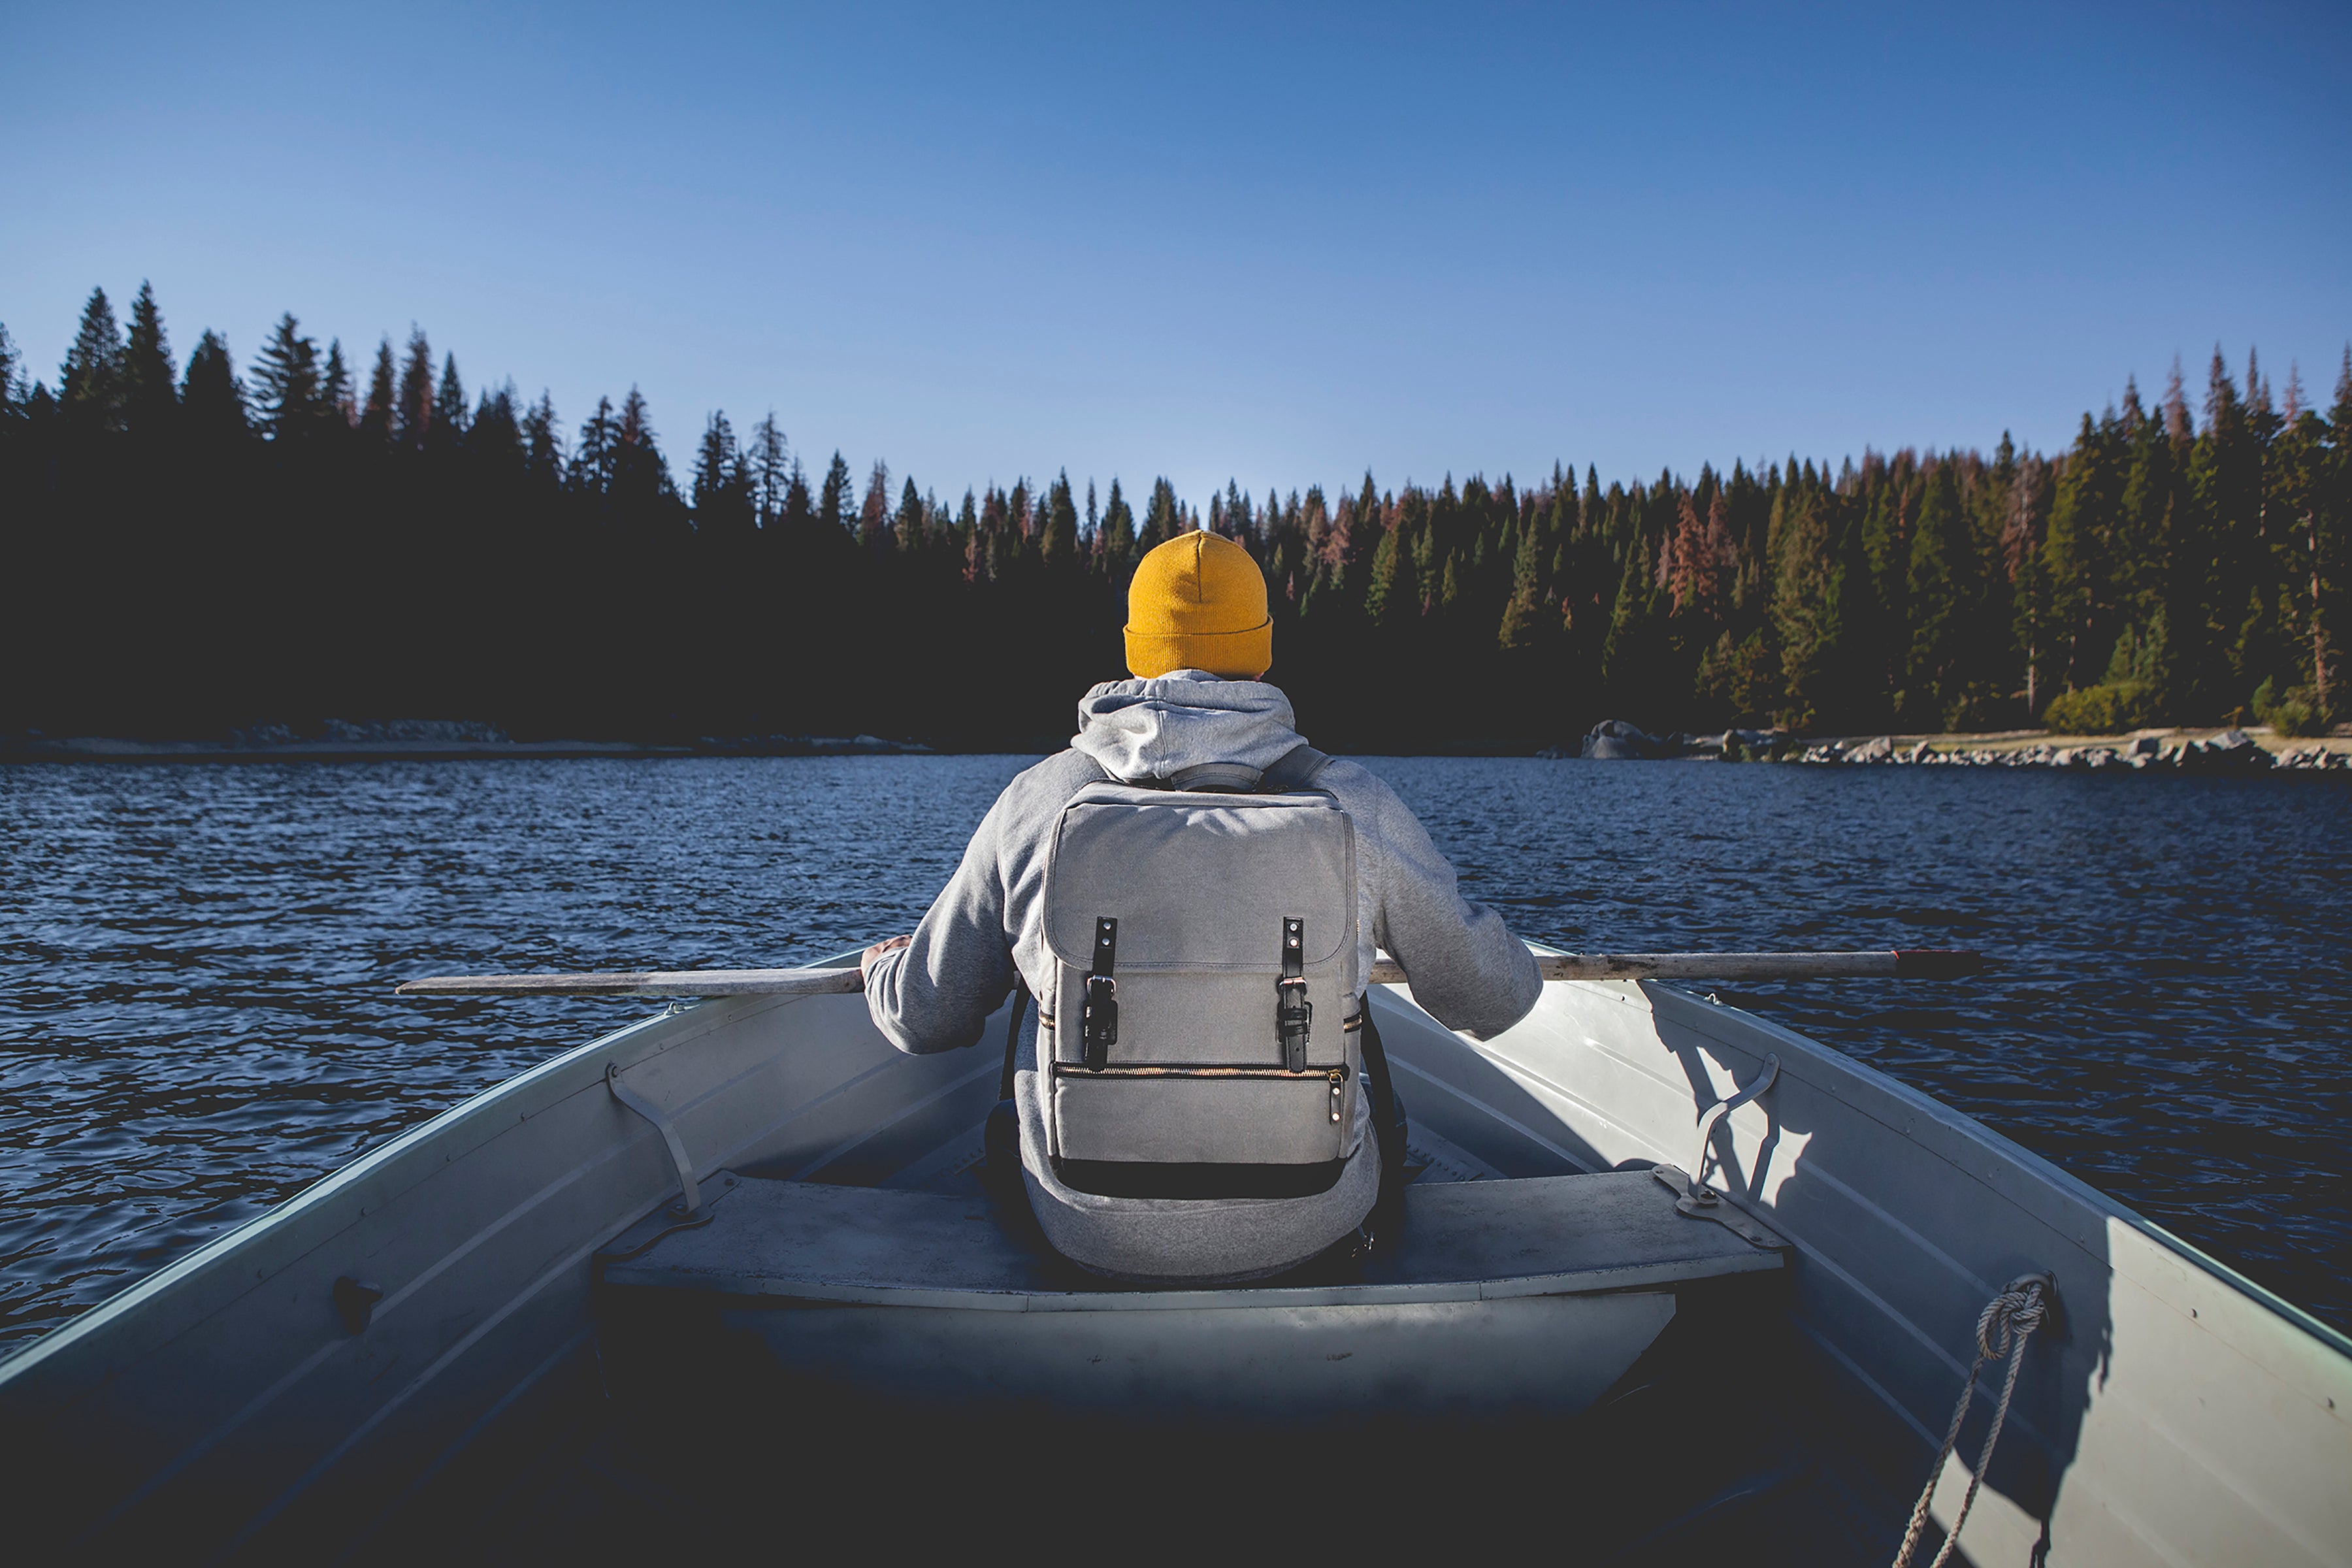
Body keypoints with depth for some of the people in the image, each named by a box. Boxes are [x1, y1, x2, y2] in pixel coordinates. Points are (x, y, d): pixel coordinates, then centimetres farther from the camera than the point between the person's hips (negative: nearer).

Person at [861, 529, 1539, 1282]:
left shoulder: (1036, 799, -9)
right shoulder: (1354, 804, -10)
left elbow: (925, 1017, 1)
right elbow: (1493, 999, 1)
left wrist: (885, 965, 26)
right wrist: (1514, 972, 26)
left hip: (1091, 1238, 1)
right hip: (1304, 1232, 0)